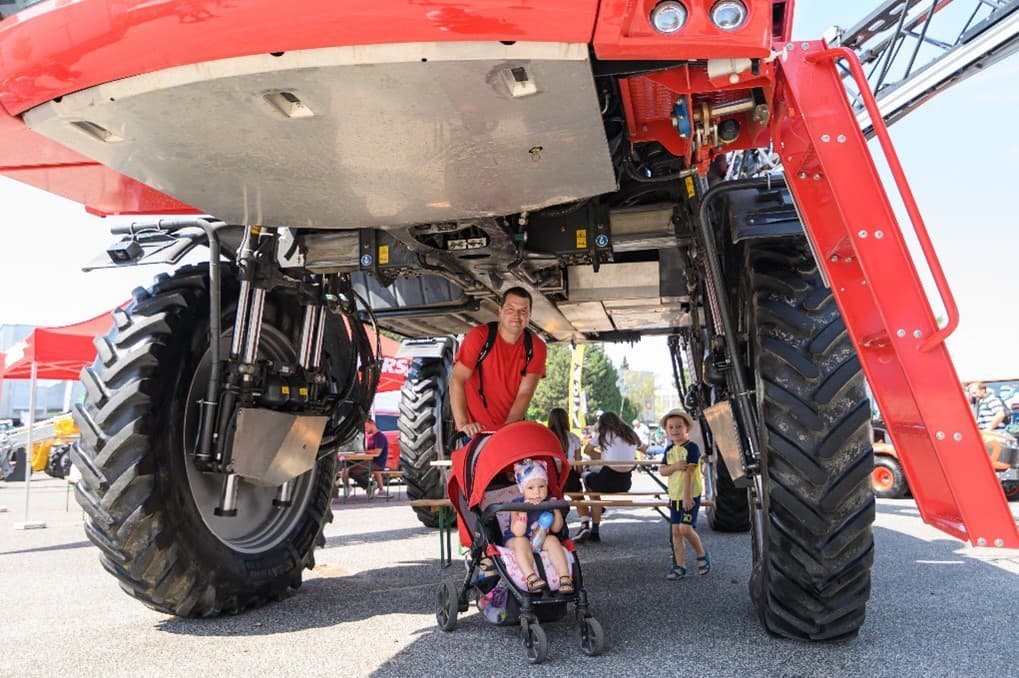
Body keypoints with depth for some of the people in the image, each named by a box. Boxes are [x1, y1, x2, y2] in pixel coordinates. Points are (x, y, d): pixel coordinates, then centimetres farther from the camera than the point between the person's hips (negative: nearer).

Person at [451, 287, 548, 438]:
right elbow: (457, 380, -16)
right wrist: (462, 424, -26)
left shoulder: (536, 347, -4)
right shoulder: (479, 336, -11)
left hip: (512, 428, 2)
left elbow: (525, 393, -10)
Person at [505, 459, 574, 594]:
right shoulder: (517, 505, -19)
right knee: (522, 541, -35)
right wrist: (523, 511, -42)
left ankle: (564, 577, -26)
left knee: (553, 540, -24)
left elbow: (556, 529, -5)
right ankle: (531, 578, -45)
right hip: (513, 541, -3)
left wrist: (556, 511, -21)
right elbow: (518, 532, -31)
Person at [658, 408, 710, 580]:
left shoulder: (691, 447, -12)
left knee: (685, 528, -13)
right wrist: (674, 466, -19)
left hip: (690, 495, -6)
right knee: (676, 530, 6)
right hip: (674, 495, 7)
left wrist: (687, 496, -21)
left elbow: (689, 471, -17)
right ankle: (680, 566, 14)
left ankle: (702, 556, 12)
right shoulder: (669, 450, 8)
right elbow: (661, 470, 2)